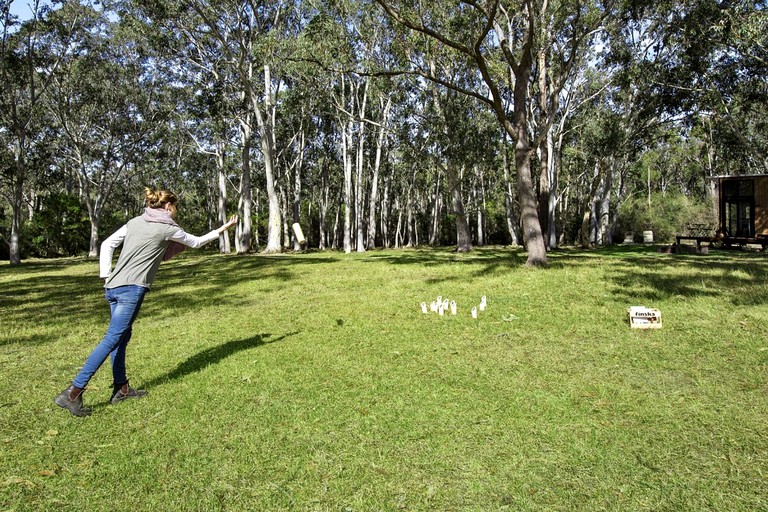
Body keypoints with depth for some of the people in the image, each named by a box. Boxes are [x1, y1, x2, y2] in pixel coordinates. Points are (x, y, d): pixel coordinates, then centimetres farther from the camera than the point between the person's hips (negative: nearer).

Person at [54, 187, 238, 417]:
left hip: (113, 286, 8)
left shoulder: (135, 222, 16)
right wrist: (223, 228, 23)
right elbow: (197, 242, 11)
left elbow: (107, 244, 12)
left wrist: (106, 275, 10)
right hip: (132, 288, -8)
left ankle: (121, 389, 23)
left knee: (121, 337, 14)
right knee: (112, 339, -7)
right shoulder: (167, 228, -2)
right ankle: (73, 393, -9)